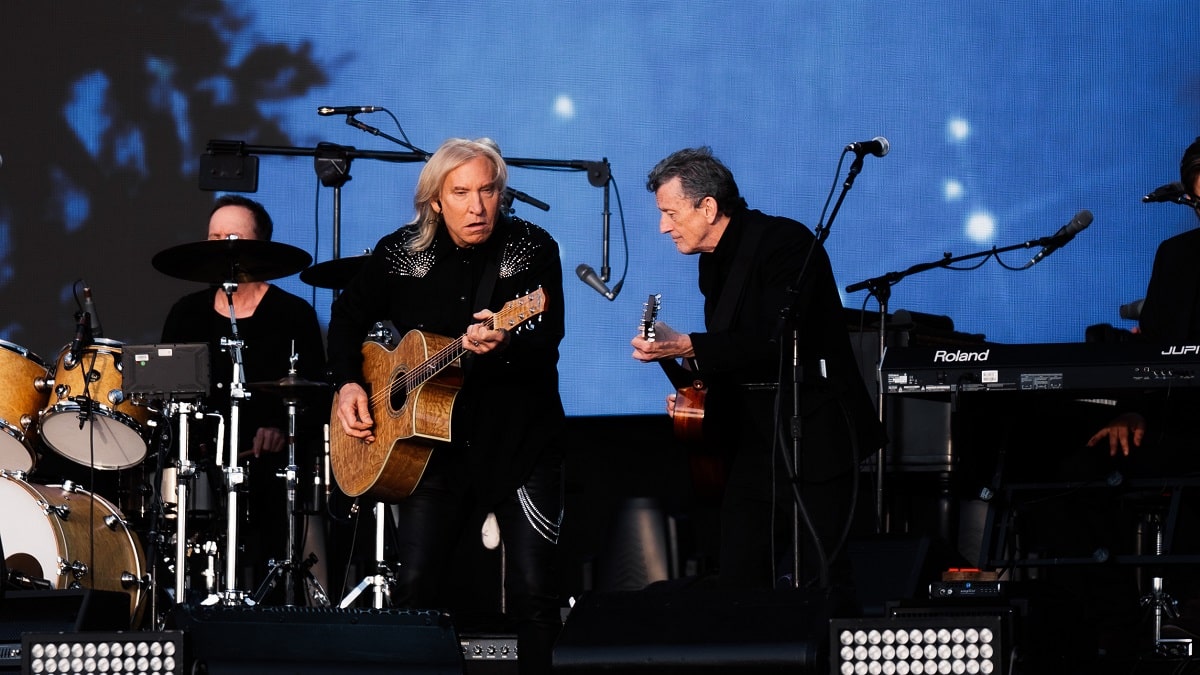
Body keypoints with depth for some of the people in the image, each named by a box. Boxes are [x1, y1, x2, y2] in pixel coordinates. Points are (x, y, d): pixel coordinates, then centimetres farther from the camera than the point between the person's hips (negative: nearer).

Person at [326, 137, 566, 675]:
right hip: (433, 440, 2)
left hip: (521, 440, -2)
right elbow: (349, 316, 17)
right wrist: (348, 383, 1)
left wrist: (501, 343, -38)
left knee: (534, 593, -8)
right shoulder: (401, 252, 2)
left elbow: (548, 338, -17)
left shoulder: (532, 248, -6)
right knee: (417, 589, -3)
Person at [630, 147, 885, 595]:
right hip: (755, 447, 8)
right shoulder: (714, 262, 13)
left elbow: (780, 343, -25)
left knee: (817, 587, -10)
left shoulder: (785, 242, -14)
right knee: (737, 582, 3)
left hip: (813, 441, -8)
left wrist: (686, 347, -28)